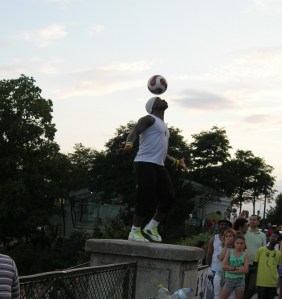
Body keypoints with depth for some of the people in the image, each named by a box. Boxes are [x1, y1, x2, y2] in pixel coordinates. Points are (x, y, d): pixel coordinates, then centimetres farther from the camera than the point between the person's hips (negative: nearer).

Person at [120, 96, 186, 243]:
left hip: (159, 166, 9)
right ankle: (135, 231, -2)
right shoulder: (149, 119, 0)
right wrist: (129, 144, -37)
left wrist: (176, 162, 37)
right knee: (146, 198, -12)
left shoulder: (163, 126, 27)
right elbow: (134, 132, -17)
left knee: (169, 198, 2)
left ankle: (151, 227, 14)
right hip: (145, 163, -9)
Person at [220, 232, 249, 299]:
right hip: (229, 279, 0)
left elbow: (245, 270, -11)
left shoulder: (245, 255, 0)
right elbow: (224, 266, -9)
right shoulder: (229, 252, 1)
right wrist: (236, 268, -14)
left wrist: (231, 270, -13)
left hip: (240, 280, 0)